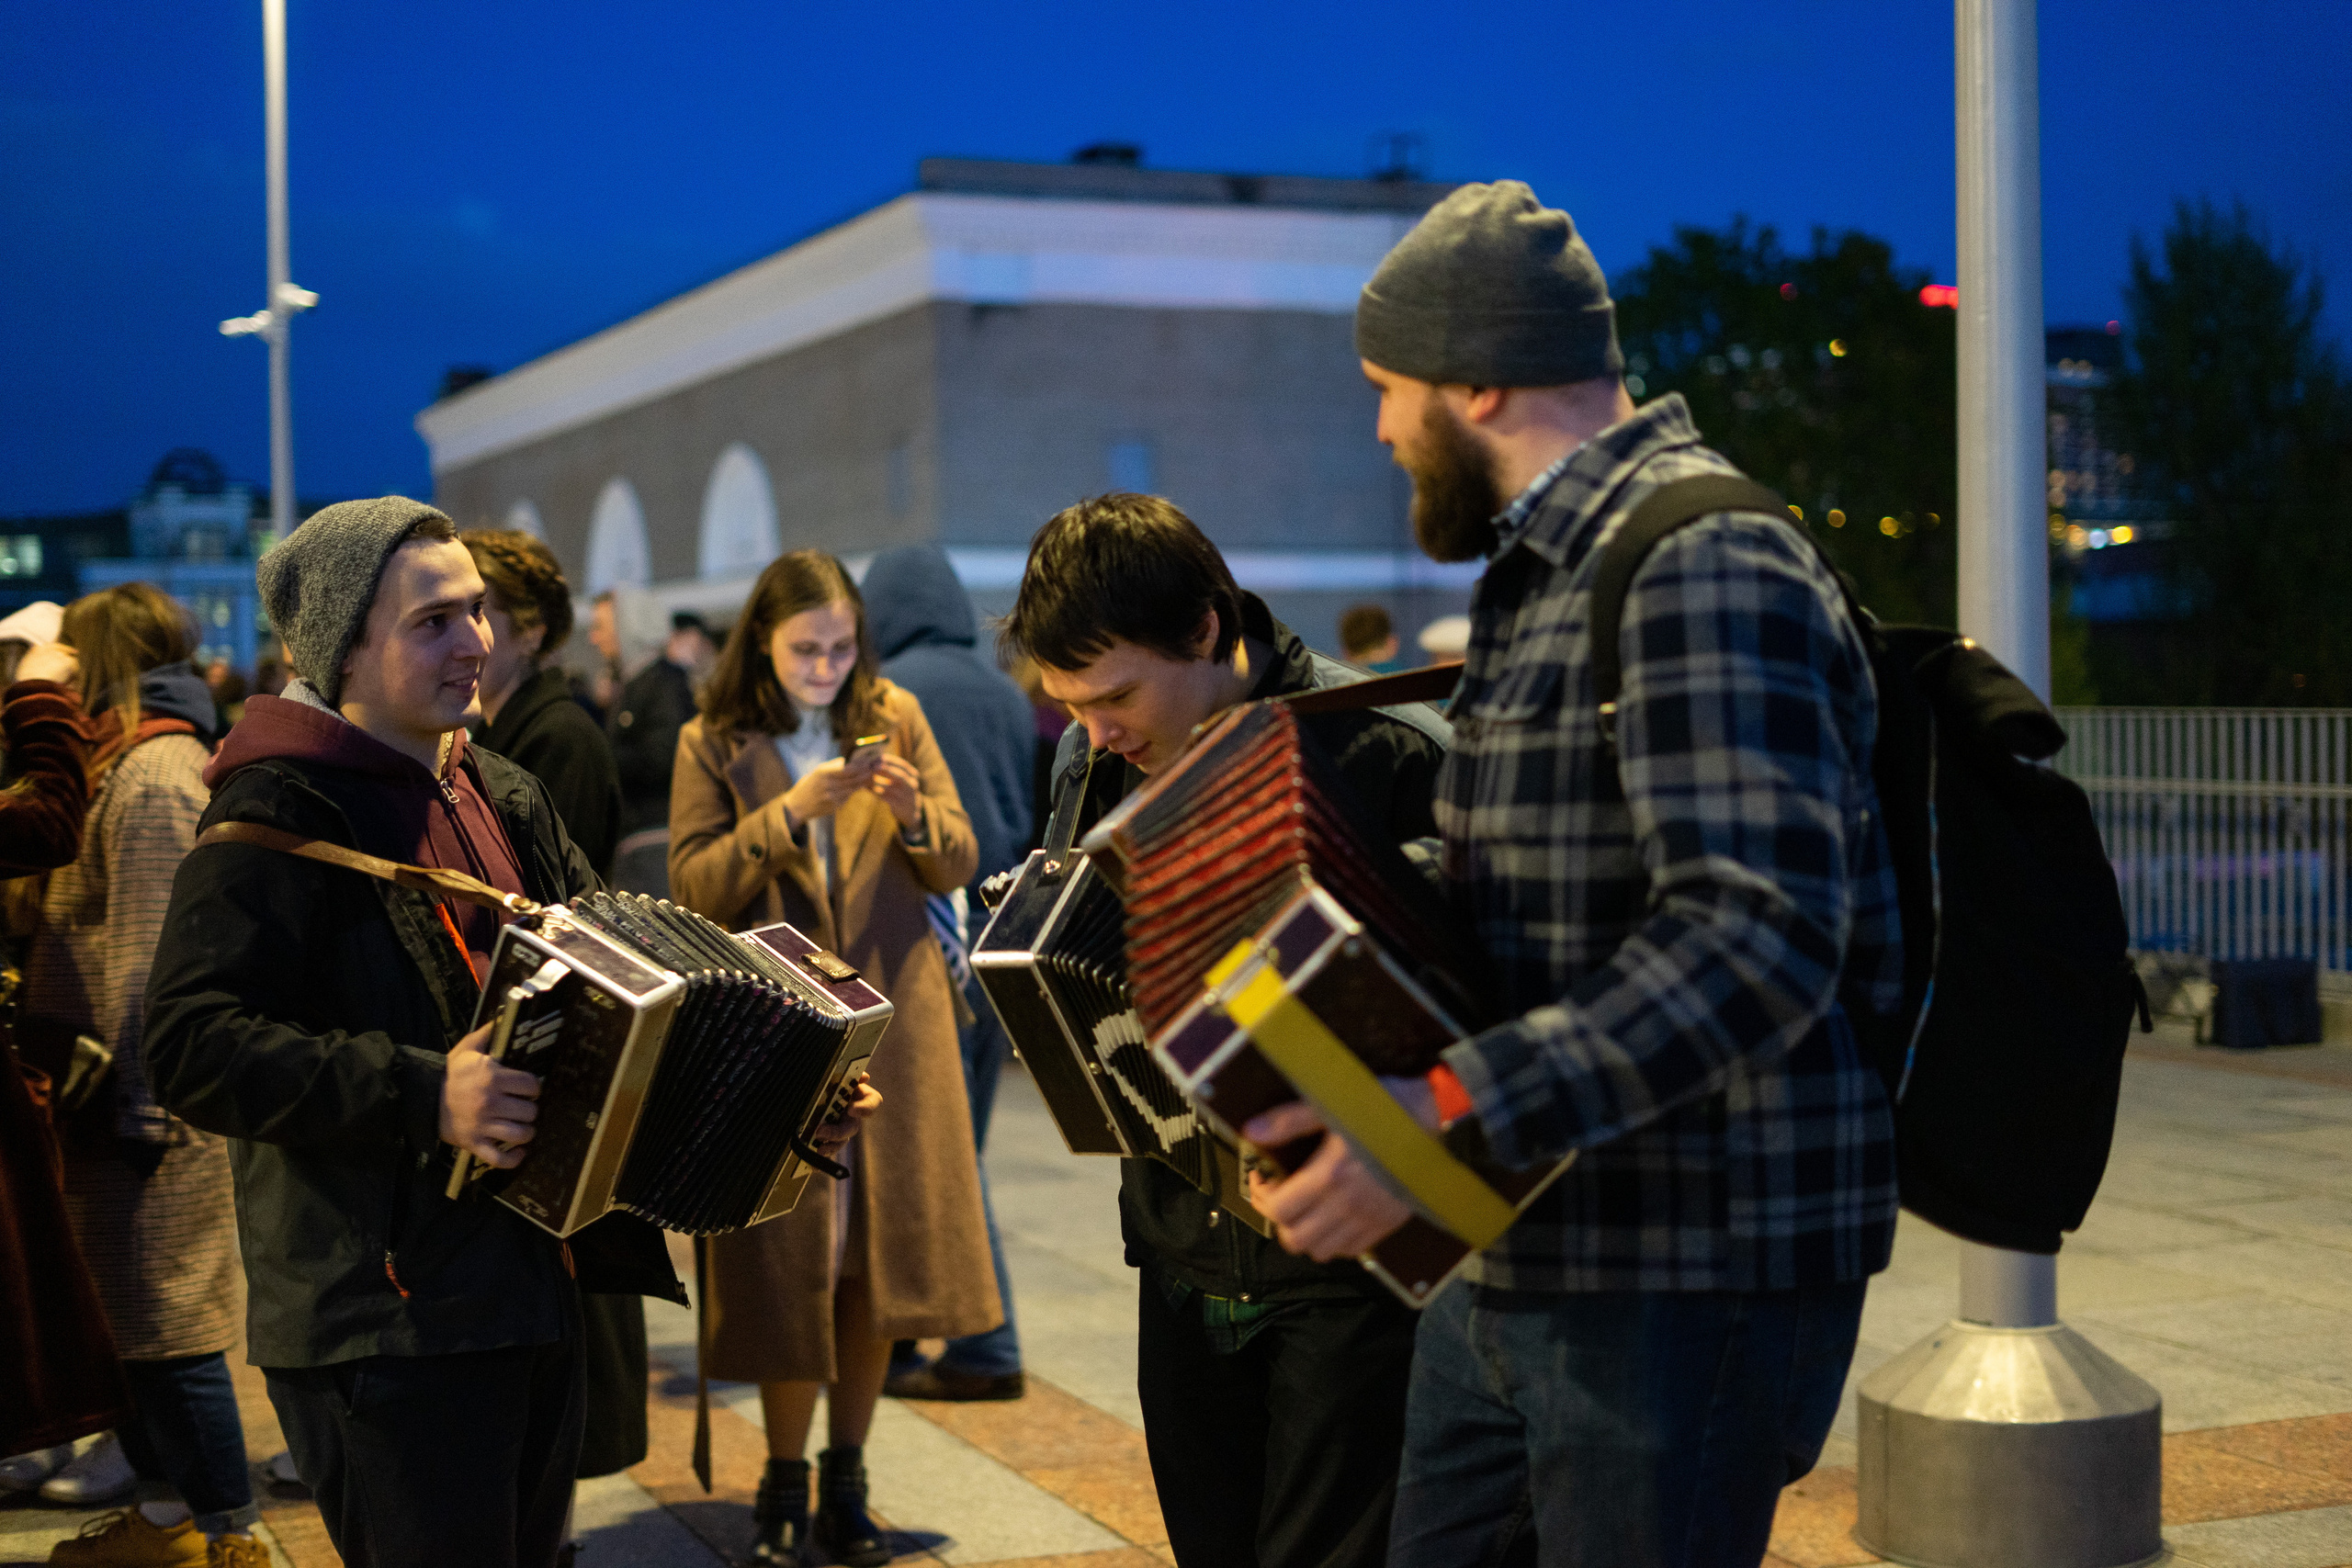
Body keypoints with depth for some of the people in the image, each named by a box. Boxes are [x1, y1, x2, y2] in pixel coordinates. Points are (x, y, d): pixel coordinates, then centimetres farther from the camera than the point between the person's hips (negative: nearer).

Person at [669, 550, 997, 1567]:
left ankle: (845, 1479, 19)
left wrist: (913, 812, -14)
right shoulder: (713, 745, 2)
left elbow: (957, 866, 6)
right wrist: (790, 813, -18)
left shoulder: (896, 719, 7)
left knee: (881, 1247, 4)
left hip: (893, 1022, 2)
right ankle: (783, 1485, 15)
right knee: (788, 1257, -1)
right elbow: (693, 890, -7)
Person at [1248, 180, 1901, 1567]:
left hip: (1688, 1281, -10)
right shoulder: (1543, 566, 17)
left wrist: (1452, 1115, -35)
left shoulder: (1703, 561, -17)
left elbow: (1763, 935, -29)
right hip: (1518, 1263, 10)